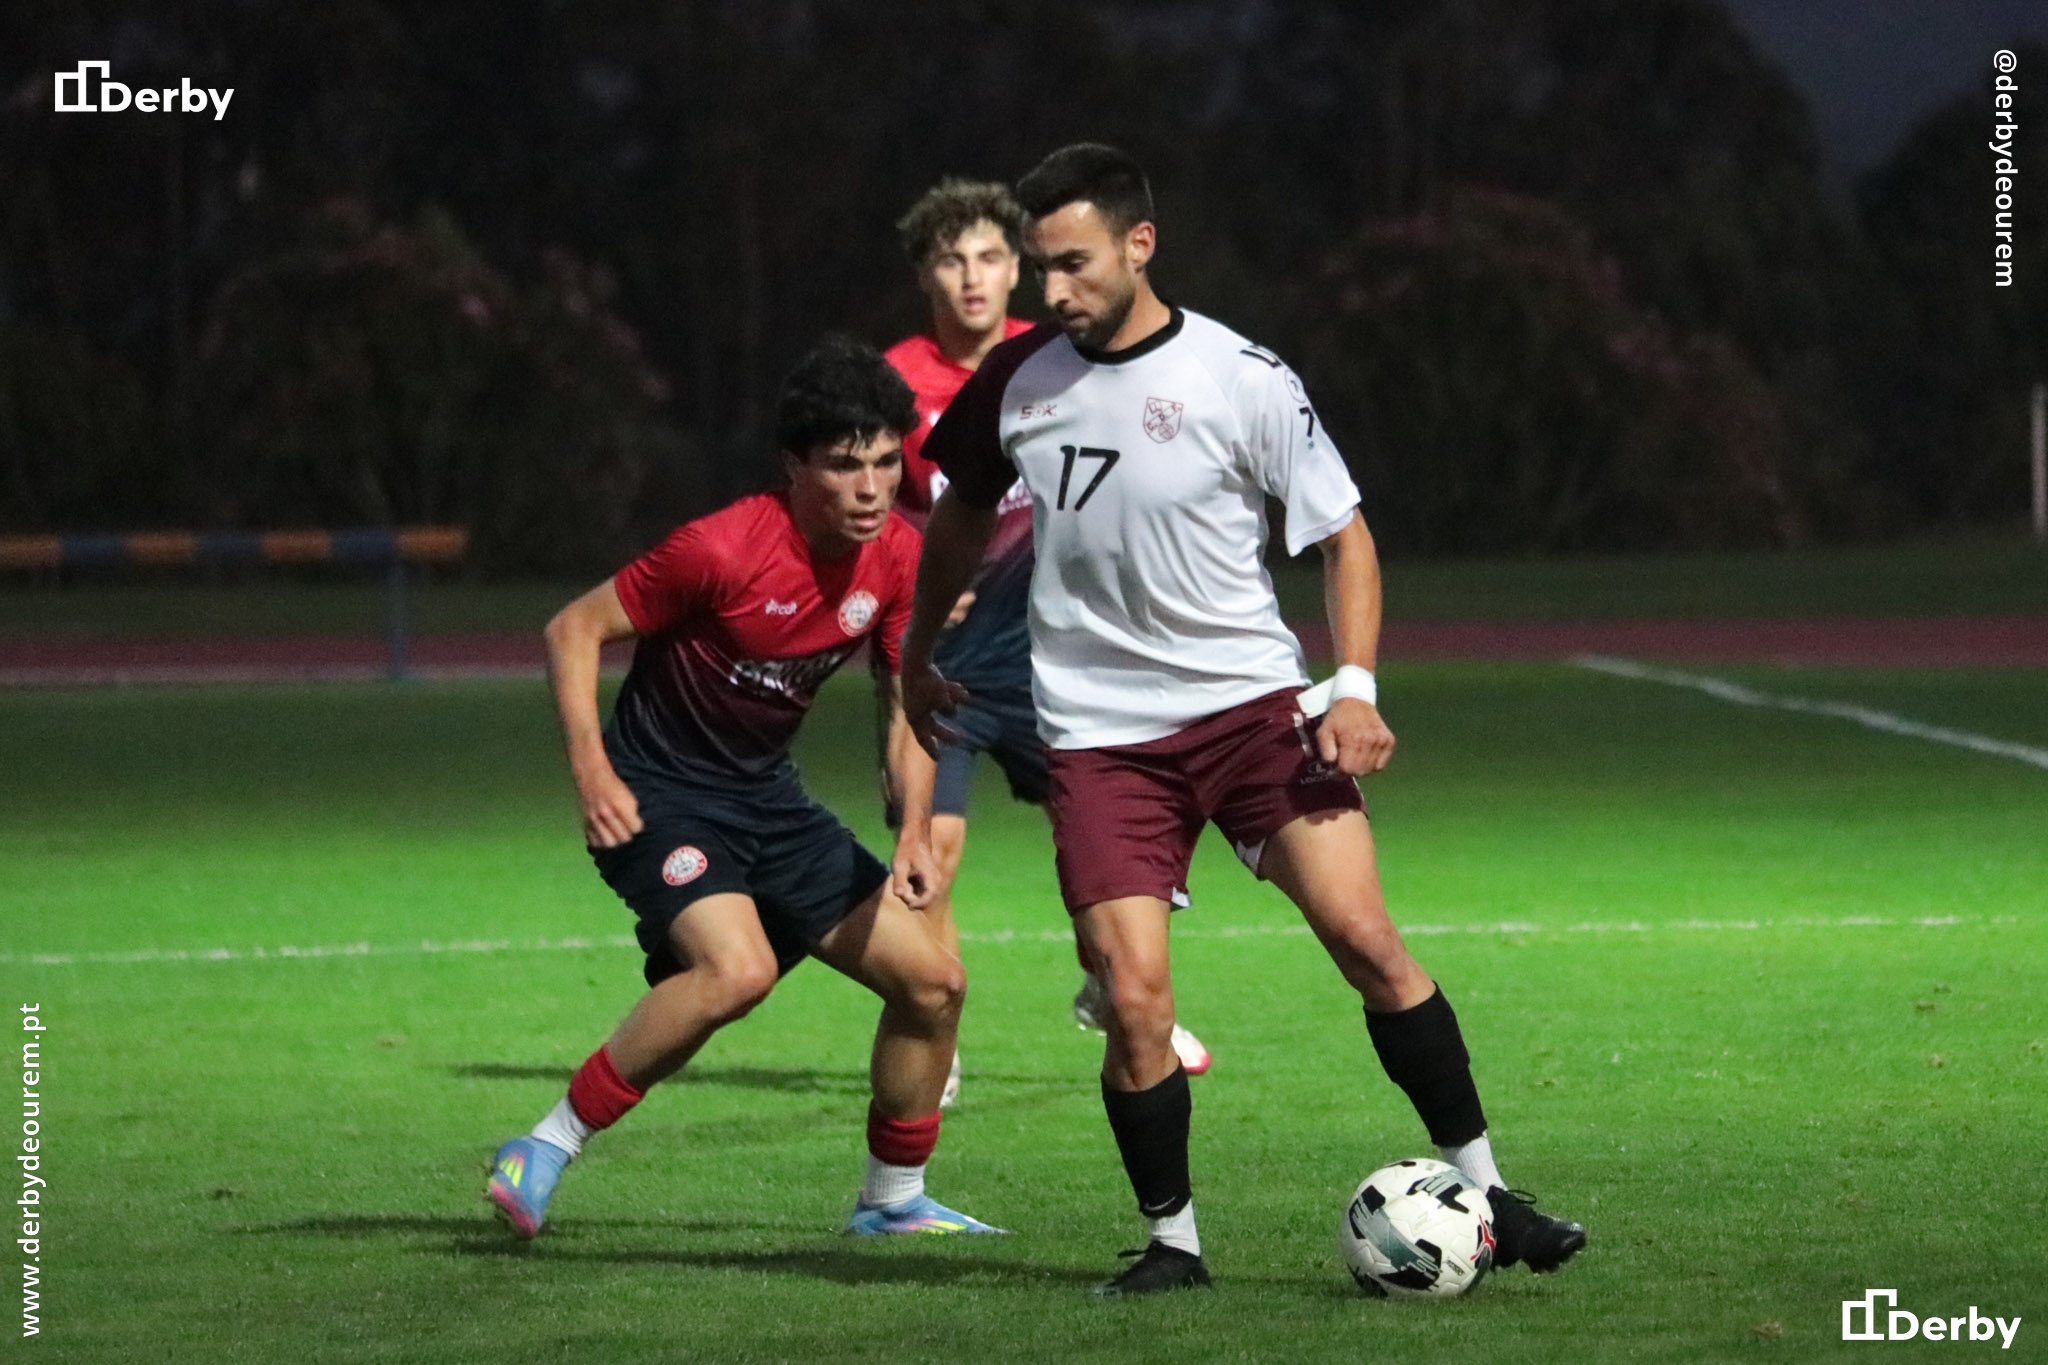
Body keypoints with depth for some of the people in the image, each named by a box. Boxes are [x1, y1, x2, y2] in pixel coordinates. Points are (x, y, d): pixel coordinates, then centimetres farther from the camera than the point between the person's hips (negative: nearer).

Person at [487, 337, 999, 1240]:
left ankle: (894, 1200, 22)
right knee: (738, 969, -33)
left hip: (766, 795, 7)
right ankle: (546, 1150, -20)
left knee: (932, 979, 3)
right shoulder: (723, 551, -23)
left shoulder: (896, 559, -4)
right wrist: (591, 773, -24)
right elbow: (574, 631, -15)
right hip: (661, 792, -7)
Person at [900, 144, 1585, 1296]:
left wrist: (1355, 686, -13)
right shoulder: (1019, 379, 2)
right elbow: (964, 510, 23)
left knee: (1366, 939, -11)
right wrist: (919, 651, 30)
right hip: (1101, 733, 2)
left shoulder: (1243, 379, -9)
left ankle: (1484, 1193, 0)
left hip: (1250, 702, -2)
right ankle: (1172, 1242, 8)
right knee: (1136, 1001, -10)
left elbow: (1345, 536, -1)